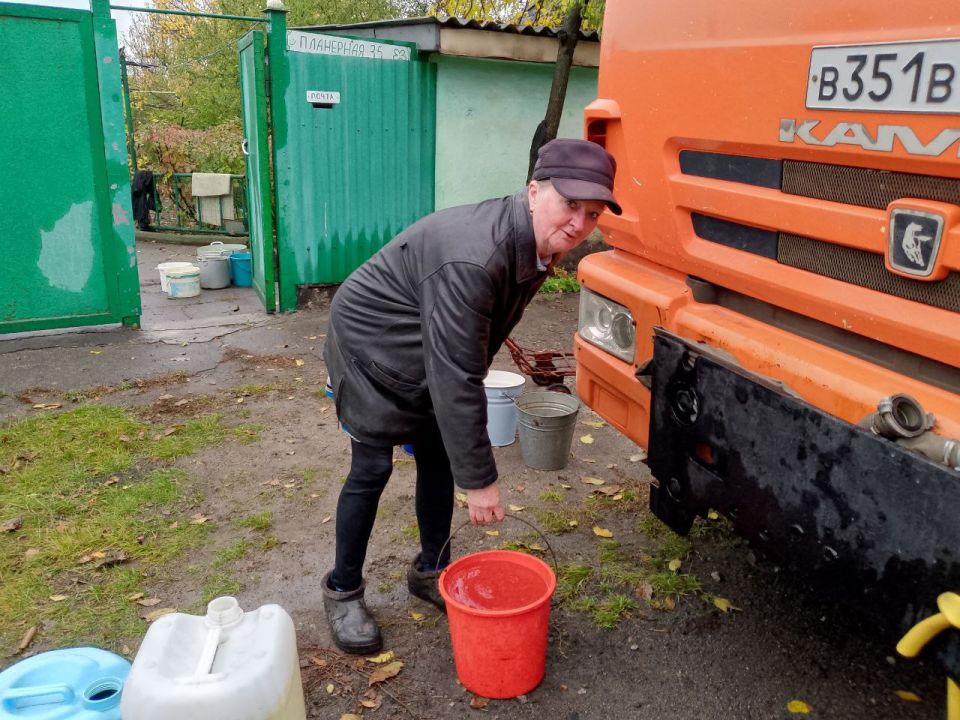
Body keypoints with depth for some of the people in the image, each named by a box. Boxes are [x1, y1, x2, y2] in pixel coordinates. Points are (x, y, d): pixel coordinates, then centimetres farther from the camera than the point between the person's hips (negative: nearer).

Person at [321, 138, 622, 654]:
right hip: (371, 348, -8)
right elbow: (457, 377, -36)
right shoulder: (473, 258, -38)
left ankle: (431, 570, 30)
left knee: (440, 460, 11)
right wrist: (479, 479, -31)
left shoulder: (537, 245, -8)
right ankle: (342, 592, 16)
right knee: (372, 470, -3)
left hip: (428, 359, 9)